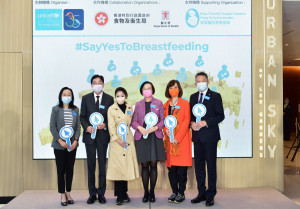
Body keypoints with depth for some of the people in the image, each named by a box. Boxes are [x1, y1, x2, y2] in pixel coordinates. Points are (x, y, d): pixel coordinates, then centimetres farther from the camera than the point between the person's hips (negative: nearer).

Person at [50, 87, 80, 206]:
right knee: (61, 170, 2)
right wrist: (60, 141, -12)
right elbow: (52, 127, -4)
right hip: (59, 145, -3)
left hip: (72, 145, 3)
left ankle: (68, 193, 20)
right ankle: (62, 195, 12)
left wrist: (76, 140, -7)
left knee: (70, 169, 8)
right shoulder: (56, 109, 0)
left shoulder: (75, 110, 8)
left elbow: (78, 126, 6)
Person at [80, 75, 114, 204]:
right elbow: (82, 116, 6)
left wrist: (105, 125, -14)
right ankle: (92, 194, 16)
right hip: (89, 135, 1)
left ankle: (101, 194, 14)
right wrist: (86, 127, -12)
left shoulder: (109, 99, 4)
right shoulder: (86, 98, 7)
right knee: (91, 165, 6)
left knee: (102, 164, 4)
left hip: (103, 135, -1)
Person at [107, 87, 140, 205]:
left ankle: (124, 193, 17)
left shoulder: (130, 108, 10)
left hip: (128, 140, 4)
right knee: (118, 168, -3)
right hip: (117, 142, -4)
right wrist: (118, 140, -15)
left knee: (127, 166, 6)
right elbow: (111, 127, -7)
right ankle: (119, 196, 4)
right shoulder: (111, 109, -2)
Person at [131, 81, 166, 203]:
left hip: (155, 137, 0)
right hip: (141, 137, 1)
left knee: (153, 164, 0)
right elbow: (133, 121, 7)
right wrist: (140, 127, -12)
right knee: (144, 165, 2)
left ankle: (152, 192, 12)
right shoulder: (138, 104, 10)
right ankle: (146, 192, 12)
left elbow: (163, 120, 5)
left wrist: (155, 128, -12)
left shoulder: (159, 103, 8)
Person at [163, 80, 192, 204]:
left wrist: (177, 138, -12)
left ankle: (181, 193, 7)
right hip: (169, 140, 4)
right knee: (171, 168, 5)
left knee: (181, 168, -3)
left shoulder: (184, 103, 2)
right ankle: (174, 192, 16)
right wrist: (165, 130, -6)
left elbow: (186, 121, -5)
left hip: (182, 139, -4)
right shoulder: (165, 105, 15)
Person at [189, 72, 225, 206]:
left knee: (211, 165, 1)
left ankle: (211, 195, 12)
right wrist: (192, 123, -6)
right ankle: (201, 193, 21)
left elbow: (220, 115, -6)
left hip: (210, 136, -5)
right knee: (198, 165, 10)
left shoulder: (215, 96, -1)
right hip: (197, 136, 5)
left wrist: (206, 123, -17)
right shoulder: (193, 97, 14)